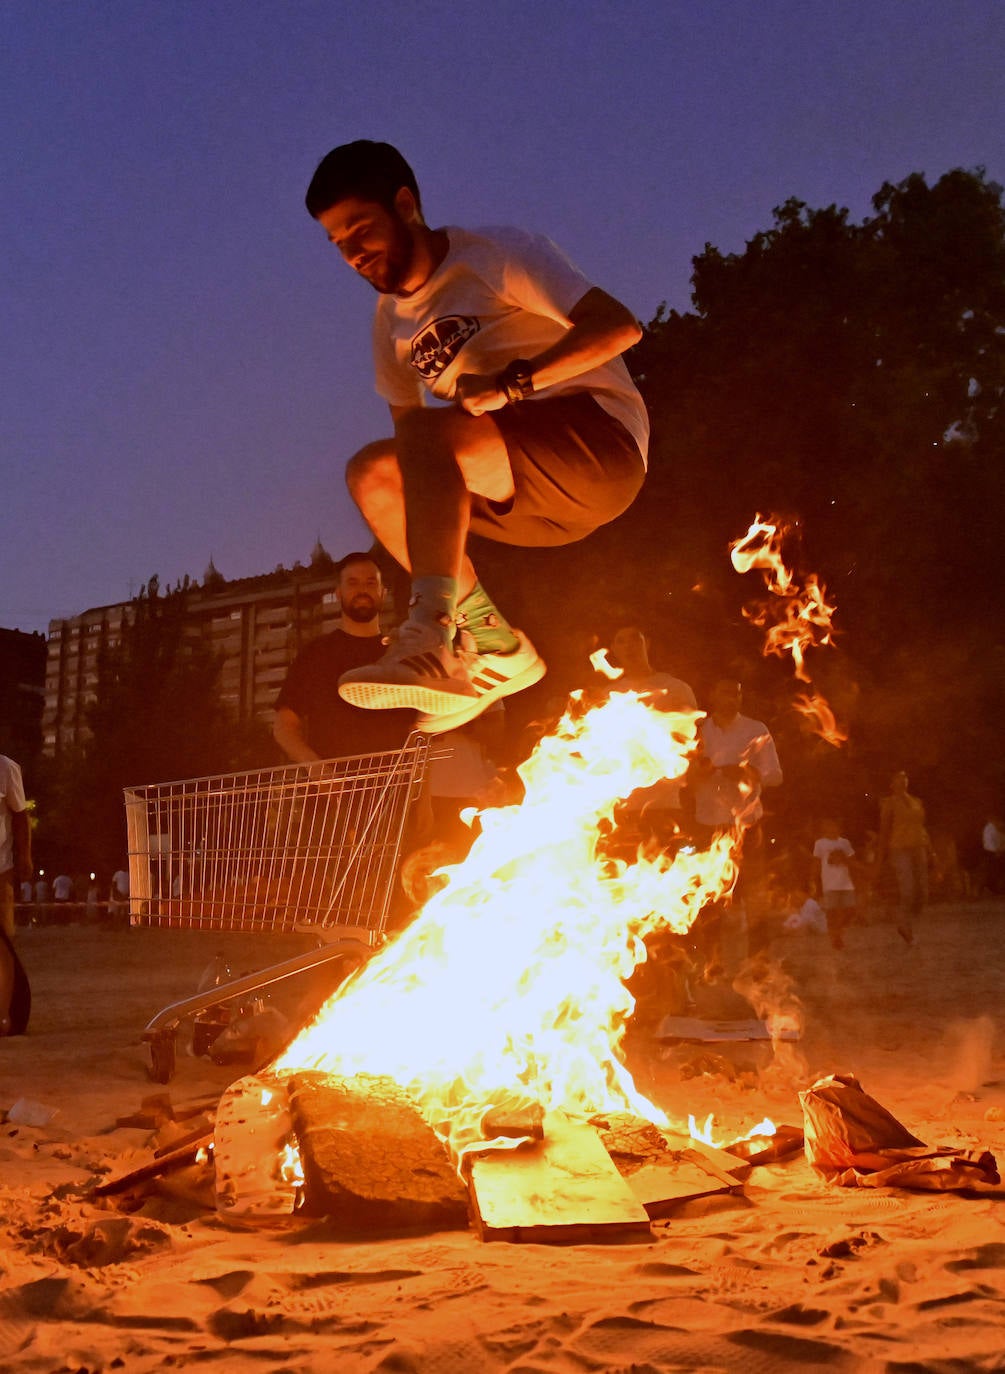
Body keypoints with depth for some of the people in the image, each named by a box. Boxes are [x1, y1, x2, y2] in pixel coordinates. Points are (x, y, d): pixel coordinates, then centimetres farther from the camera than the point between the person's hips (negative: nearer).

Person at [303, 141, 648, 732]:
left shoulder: (496, 254, -5)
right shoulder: (392, 318, 15)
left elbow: (621, 325, -18)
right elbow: (408, 431, 17)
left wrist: (512, 382, -25)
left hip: (600, 444, -7)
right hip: (528, 502, 7)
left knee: (428, 434, -29)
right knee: (373, 471, -11)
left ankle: (430, 635, -41)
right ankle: (492, 644, -16)